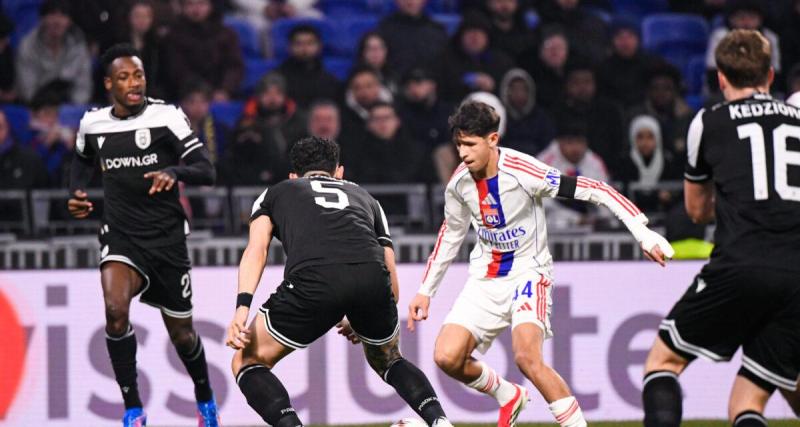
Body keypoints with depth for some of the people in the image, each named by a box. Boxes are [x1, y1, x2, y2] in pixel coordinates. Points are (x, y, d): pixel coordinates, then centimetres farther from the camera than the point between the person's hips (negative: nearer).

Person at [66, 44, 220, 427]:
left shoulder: (167, 117, -11)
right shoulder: (92, 124, 2)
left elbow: (206, 172, -15)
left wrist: (173, 172, -34)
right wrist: (75, 193, 8)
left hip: (166, 237, -1)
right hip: (120, 236, 1)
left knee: (181, 332, 11)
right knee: (115, 310, -27)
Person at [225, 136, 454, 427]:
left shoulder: (274, 194, 32)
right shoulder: (364, 198, 39)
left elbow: (256, 250, 11)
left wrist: (243, 306, -1)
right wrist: (362, 323, 51)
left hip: (313, 280, -3)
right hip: (371, 276, 3)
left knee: (247, 362, 17)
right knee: (387, 360, 33)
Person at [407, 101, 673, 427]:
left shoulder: (522, 171, -22)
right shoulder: (459, 183, -4)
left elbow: (593, 190, -21)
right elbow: (451, 234, 15)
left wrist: (641, 231, -26)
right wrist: (425, 290, 18)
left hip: (527, 273, -6)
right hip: (484, 278, 6)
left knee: (527, 357, -28)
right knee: (447, 357, -9)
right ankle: (507, 396, 19)